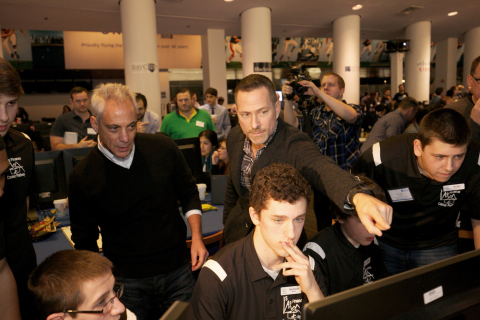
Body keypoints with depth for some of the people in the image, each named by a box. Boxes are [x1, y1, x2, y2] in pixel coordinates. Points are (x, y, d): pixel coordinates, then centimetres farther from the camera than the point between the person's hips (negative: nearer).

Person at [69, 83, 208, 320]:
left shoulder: (164, 148, -10)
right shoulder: (82, 176, -11)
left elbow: (189, 194, 5)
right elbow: (85, 241, 1)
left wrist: (197, 237, -6)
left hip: (178, 272, 1)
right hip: (126, 282, -1)